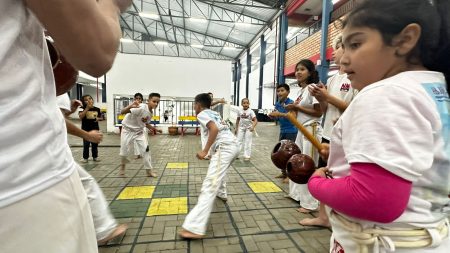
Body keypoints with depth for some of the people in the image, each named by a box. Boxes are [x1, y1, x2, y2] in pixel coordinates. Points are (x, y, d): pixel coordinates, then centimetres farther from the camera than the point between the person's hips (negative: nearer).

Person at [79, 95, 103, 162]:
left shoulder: (97, 109, 2)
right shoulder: (83, 109, -7)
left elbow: (100, 117, 14)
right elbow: (80, 117, -23)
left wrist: (98, 118, -10)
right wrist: (87, 108, -25)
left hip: (95, 129, 3)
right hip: (86, 130, -3)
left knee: (95, 144, 12)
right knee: (86, 144, 5)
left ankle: (95, 156, 25)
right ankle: (85, 157, 18)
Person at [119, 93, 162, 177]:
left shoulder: (151, 113, -6)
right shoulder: (141, 107, -30)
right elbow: (122, 112, -39)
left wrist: (155, 129, 1)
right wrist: (130, 106, -59)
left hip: (139, 131, 5)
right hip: (128, 130, -5)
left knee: (146, 149, -2)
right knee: (124, 151, 2)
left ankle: (149, 170, 9)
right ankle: (122, 165, 36)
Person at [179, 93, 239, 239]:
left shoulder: (202, 114, 3)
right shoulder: (214, 113, 26)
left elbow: (214, 129, -15)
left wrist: (205, 151, -13)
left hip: (224, 147, -9)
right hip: (234, 145, 9)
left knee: (209, 186, -15)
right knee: (219, 170, 38)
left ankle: (195, 228, -17)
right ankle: (221, 193, 55)